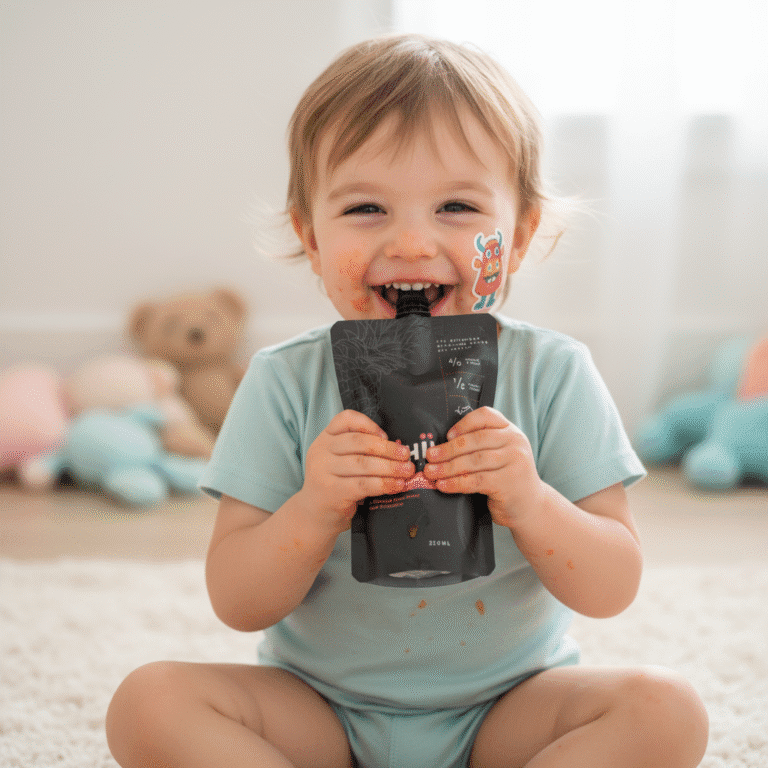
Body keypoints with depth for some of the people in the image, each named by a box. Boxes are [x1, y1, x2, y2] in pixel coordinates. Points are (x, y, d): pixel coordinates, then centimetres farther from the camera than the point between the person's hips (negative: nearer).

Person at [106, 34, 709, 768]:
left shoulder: (551, 375, -11)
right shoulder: (285, 384, -11)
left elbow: (612, 590, -11)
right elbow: (237, 604, -11)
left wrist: (528, 503, -30)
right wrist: (313, 511, -31)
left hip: (507, 706, 0)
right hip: (322, 707, 0)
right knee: (149, 703, -21)